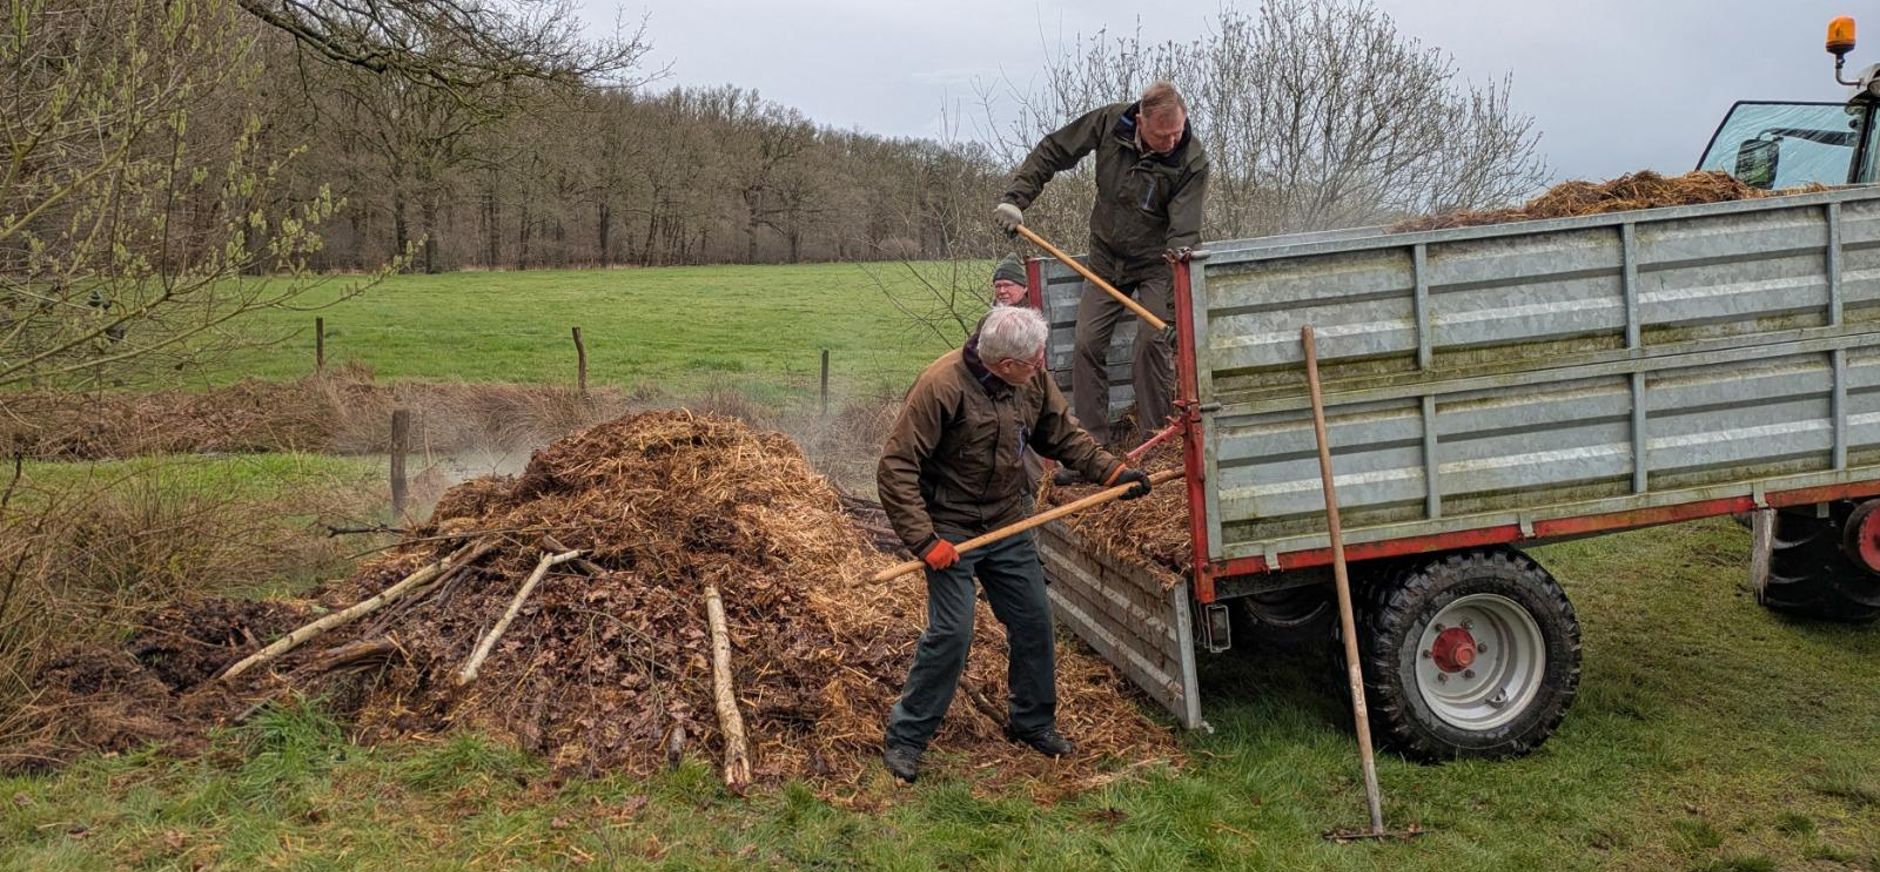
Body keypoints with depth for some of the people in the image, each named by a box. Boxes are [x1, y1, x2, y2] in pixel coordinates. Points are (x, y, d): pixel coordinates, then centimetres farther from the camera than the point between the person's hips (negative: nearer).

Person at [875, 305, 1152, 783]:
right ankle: (905, 737, 8)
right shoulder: (941, 386, -24)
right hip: (951, 531, -6)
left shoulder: (1033, 380, -5)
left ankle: (1033, 721, 33)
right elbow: (895, 469, -22)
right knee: (951, 633, -10)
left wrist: (1112, 471, 2)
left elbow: (1062, 434, 13)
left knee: (1034, 622, 11)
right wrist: (924, 541, -26)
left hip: (1009, 527, 6)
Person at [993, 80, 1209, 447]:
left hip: (1155, 264, -3)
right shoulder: (1109, 123, -13)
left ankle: (1154, 437, -6)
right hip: (1105, 259, 4)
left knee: (1153, 341, -17)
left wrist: (1176, 302, -35)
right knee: (1087, 343, -2)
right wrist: (1015, 197, -11)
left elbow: (1183, 234, -27)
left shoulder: (1192, 162, -21)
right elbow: (1051, 152, -1)